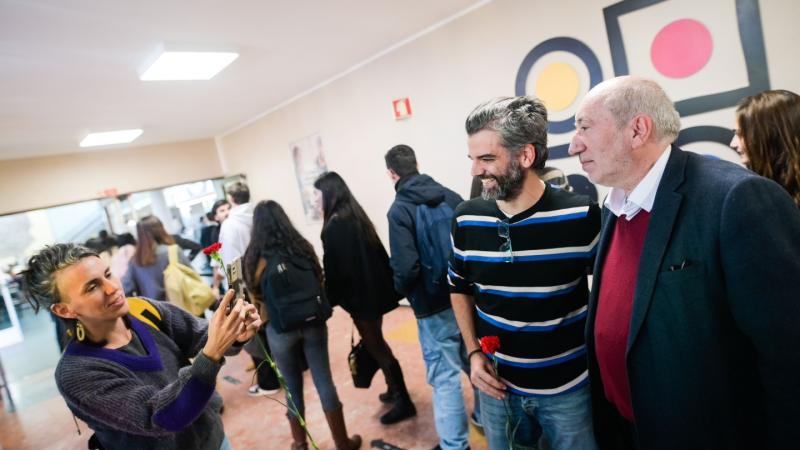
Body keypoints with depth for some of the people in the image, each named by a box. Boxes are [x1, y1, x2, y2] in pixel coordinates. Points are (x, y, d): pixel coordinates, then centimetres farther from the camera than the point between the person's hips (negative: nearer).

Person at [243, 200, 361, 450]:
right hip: (312, 322, 1)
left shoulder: (256, 257, -9)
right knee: (324, 381, 10)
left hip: (280, 329, -1)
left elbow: (256, 296, 1)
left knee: (293, 387, 16)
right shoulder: (303, 248, -4)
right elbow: (320, 283, 8)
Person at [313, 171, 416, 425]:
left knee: (375, 347, 4)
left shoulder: (333, 227, -20)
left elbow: (333, 269, -17)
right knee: (376, 343, 23)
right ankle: (395, 389, 36)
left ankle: (403, 402, 15)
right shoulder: (358, 216, 6)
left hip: (359, 296, -9)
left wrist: (329, 300, -3)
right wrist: (388, 285, 18)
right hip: (376, 290, 9)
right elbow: (378, 254, 11)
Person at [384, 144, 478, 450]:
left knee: (444, 377, 6)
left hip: (434, 306, -6)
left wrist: (403, 291, -1)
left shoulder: (399, 209, -14)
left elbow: (406, 267, -22)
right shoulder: (451, 196, 1)